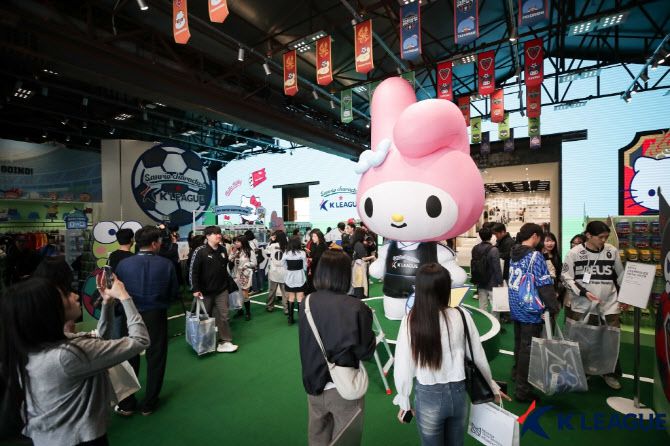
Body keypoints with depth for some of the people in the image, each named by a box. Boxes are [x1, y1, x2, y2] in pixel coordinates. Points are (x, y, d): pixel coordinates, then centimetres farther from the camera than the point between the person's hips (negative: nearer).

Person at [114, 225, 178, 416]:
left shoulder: (124, 264, -12)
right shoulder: (166, 264, -15)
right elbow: (174, 292, -7)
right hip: (156, 316, -1)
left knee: (129, 359, 19)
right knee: (155, 359, 14)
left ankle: (126, 405, 30)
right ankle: (149, 404, 27)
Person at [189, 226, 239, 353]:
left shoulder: (223, 249, 2)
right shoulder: (200, 251, -14)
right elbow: (193, 271, -13)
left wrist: (228, 282, 14)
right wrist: (195, 289, -16)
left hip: (222, 289, 3)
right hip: (205, 291, -3)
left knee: (223, 316, 1)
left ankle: (224, 342, 8)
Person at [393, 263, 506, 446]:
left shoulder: (410, 320, -20)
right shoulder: (461, 316, -15)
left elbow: (403, 366, -13)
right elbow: (478, 356, -2)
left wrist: (404, 401, 4)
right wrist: (492, 386, 17)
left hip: (428, 396, -2)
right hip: (458, 392, 2)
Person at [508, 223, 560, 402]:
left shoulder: (514, 254, 7)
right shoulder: (535, 256, -17)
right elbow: (545, 285, -19)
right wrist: (554, 307, -8)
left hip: (516, 309, 7)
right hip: (531, 311, -7)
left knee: (519, 344, 23)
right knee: (528, 349, 2)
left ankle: (517, 373, 41)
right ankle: (522, 390, 11)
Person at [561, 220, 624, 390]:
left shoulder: (612, 251, -1)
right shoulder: (575, 252, -10)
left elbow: (621, 275, 13)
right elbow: (566, 277, -7)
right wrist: (583, 292, -17)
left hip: (609, 302, 2)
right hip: (582, 303, -2)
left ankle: (611, 373, 29)